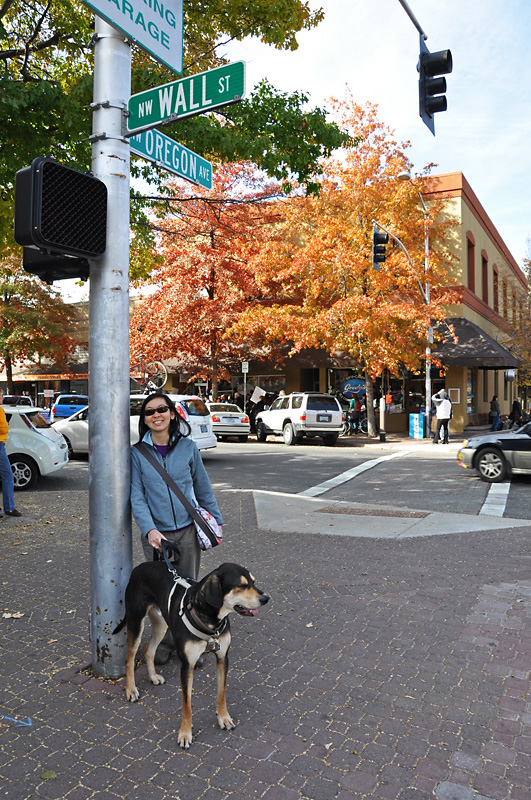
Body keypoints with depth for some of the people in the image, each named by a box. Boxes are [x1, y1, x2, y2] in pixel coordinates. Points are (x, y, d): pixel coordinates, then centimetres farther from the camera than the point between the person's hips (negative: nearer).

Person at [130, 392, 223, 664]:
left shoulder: (188, 447, -1)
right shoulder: (138, 453, -4)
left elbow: (203, 487, 9)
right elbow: (137, 497, -6)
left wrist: (215, 519, 12)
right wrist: (149, 529, -20)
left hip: (188, 531, 1)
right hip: (156, 534, -1)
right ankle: (164, 643, 28)